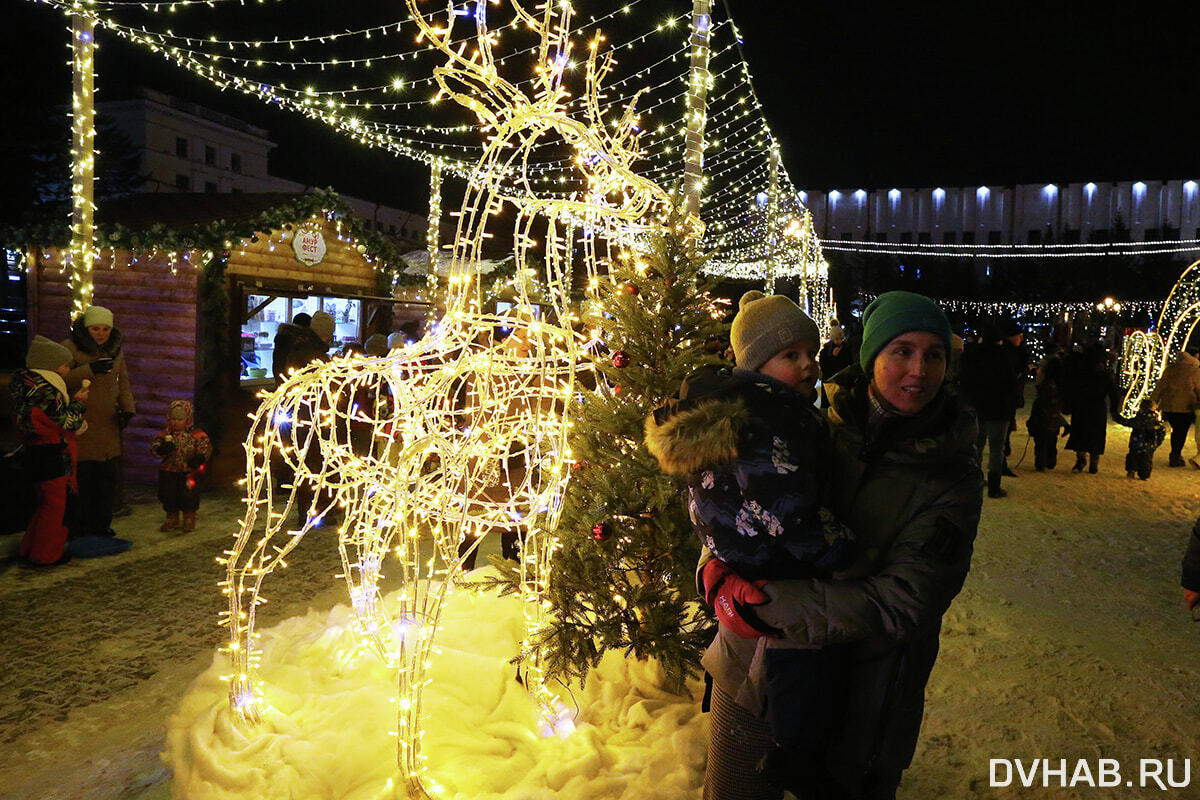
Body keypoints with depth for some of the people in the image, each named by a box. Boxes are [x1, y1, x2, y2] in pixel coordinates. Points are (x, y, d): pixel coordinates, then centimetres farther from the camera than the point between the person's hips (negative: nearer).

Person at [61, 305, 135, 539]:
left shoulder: (116, 349, 12)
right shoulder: (70, 348, -6)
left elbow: (123, 382, 18)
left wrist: (127, 408, 4)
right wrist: (90, 369, -24)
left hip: (108, 423, 5)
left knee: (107, 477, 10)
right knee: (81, 478, -5)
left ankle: (101, 526, 22)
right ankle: (78, 529, 6)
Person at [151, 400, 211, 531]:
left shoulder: (195, 434, -6)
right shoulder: (165, 434, 0)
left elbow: (205, 446, -10)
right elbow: (155, 445, -7)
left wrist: (200, 457, -28)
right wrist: (162, 449, -30)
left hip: (188, 472, -3)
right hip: (168, 472, 3)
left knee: (188, 496, 2)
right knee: (169, 496, 11)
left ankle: (189, 521, 20)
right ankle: (172, 521, 29)